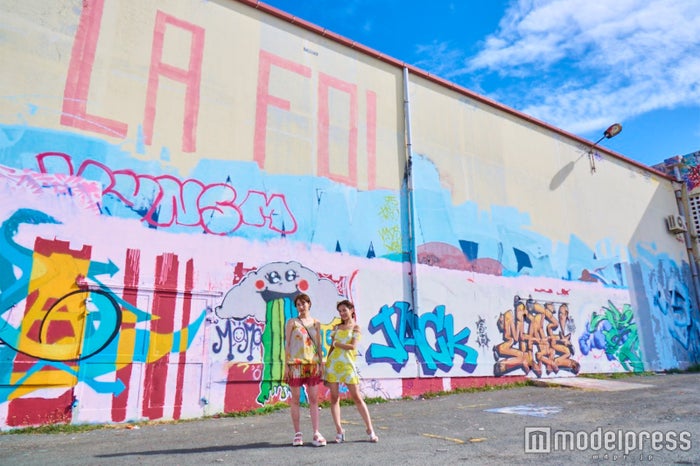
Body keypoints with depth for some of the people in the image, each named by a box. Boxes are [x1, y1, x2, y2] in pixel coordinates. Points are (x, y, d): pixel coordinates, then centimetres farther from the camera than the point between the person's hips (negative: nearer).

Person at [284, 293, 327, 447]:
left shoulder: (316, 323, 10)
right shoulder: (292, 322, 2)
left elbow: (319, 345, 13)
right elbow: (287, 344, 0)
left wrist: (321, 364, 7)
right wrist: (286, 365, -6)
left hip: (313, 363, 3)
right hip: (296, 363, -2)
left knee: (314, 399, 3)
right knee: (295, 398, 3)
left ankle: (316, 433, 7)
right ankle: (297, 433, 13)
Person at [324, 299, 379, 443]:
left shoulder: (356, 327, 3)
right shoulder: (337, 327, 14)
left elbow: (353, 346, -11)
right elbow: (331, 347, 13)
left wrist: (336, 343, -4)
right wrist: (326, 365, 9)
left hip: (347, 364, -4)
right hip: (333, 363, 4)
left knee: (357, 397, -3)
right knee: (334, 397, 3)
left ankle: (370, 430, 5)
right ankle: (339, 431, 11)